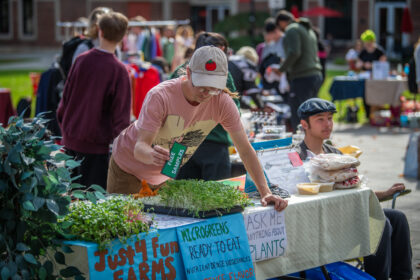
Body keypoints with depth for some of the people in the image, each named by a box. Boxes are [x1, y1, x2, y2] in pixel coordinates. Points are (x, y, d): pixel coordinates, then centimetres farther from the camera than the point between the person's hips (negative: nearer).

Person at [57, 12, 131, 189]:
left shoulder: (81, 60, -1)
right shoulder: (118, 70, -14)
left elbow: (66, 96, 8)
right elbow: (121, 114, -11)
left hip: (71, 140, 5)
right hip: (97, 143, -5)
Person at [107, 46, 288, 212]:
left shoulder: (222, 102, -22)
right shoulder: (160, 96, -33)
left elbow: (245, 149, -18)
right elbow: (140, 147, -38)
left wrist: (265, 193, -25)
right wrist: (152, 155, -62)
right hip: (129, 163, -3)